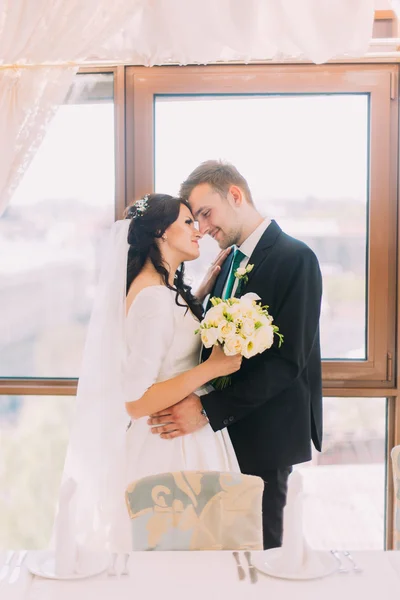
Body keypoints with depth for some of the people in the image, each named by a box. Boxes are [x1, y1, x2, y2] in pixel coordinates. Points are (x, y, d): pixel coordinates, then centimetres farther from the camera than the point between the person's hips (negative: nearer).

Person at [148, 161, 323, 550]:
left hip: (265, 432, -7)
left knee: (259, 545, 6)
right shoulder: (230, 261, 10)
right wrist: (193, 400, -5)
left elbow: (288, 361, -21)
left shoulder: (294, 258, -15)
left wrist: (209, 410, -25)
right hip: (226, 429, 7)